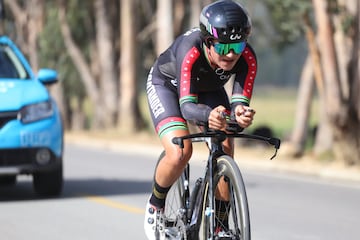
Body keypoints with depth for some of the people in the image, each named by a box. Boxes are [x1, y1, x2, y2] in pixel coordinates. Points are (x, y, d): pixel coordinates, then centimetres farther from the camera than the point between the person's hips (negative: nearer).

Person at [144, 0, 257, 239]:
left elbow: (240, 101, -35)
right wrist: (209, 115, -69)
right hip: (167, 85, -4)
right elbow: (186, 106, -47)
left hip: (208, 89, 4)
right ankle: (155, 207, 4)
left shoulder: (247, 57, -32)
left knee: (225, 153, -15)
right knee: (180, 152, -24)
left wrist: (241, 113, -60)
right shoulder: (191, 51, -43)